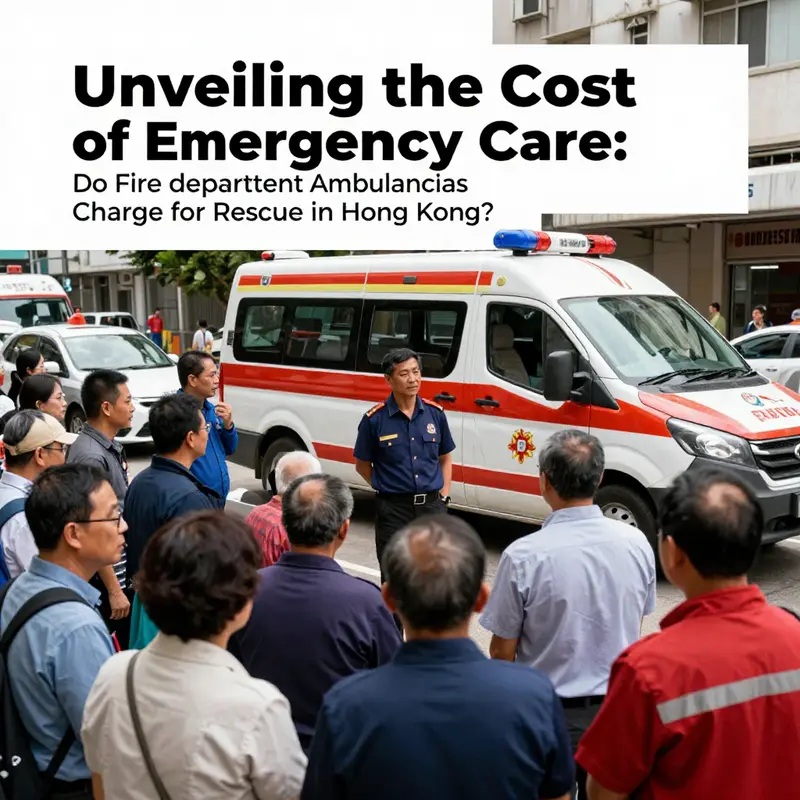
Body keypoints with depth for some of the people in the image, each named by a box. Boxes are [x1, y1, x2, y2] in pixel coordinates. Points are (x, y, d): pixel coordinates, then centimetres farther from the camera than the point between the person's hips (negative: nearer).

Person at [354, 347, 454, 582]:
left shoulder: (435, 413, 3)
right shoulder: (374, 419, -7)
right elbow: (362, 465, 3)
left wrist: (443, 495, 5)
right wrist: (387, 487, -3)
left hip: (432, 506, 3)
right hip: (393, 509, -3)